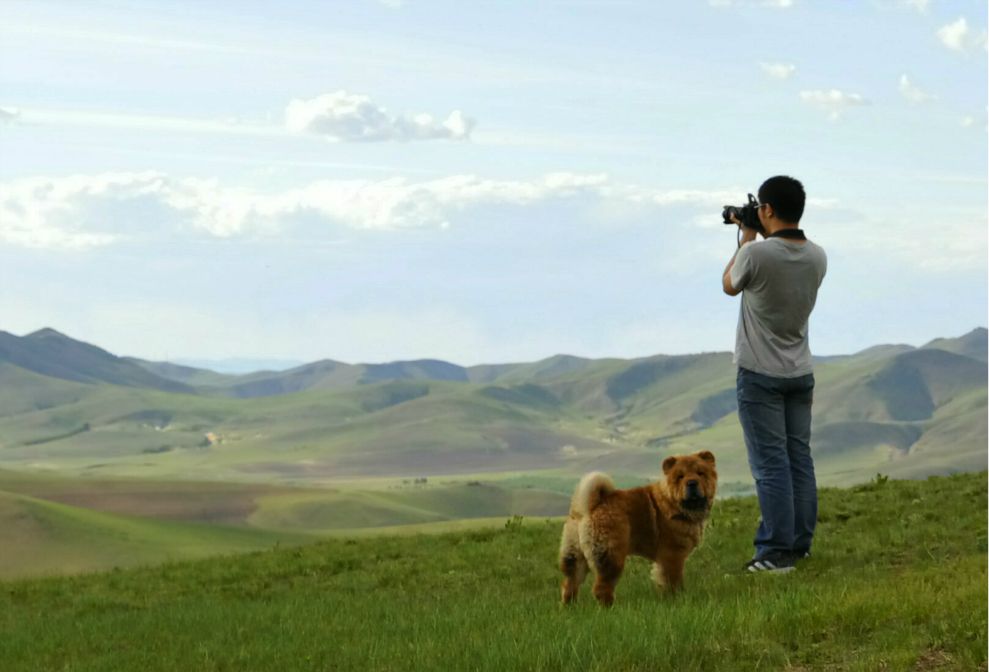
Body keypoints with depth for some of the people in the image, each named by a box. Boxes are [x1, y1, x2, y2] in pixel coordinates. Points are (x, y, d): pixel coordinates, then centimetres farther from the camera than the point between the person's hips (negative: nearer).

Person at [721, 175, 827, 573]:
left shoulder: (756, 253, -21)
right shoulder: (817, 257, -2)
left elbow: (729, 286, 0)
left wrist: (747, 239, 9)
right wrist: (759, 241, 14)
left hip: (761, 375, -6)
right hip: (800, 373, 6)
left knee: (771, 464, -5)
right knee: (799, 458, 11)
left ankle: (777, 552, -5)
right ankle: (800, 543, 17)